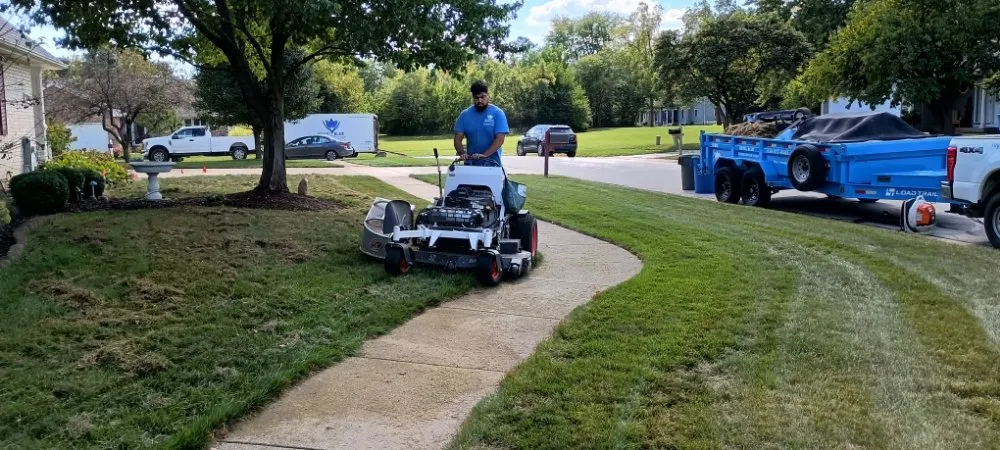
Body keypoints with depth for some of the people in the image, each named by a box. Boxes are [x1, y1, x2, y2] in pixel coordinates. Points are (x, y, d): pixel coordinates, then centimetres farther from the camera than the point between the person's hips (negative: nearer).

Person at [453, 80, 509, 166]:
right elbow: (457, 139, 4)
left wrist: (484, 155, -24)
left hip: (492, 162, -3)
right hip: (470, 162, 3)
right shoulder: (465, 115, 7)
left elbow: (500, 139, -12)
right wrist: (462, 153, -16)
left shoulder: (497, 113, -3)